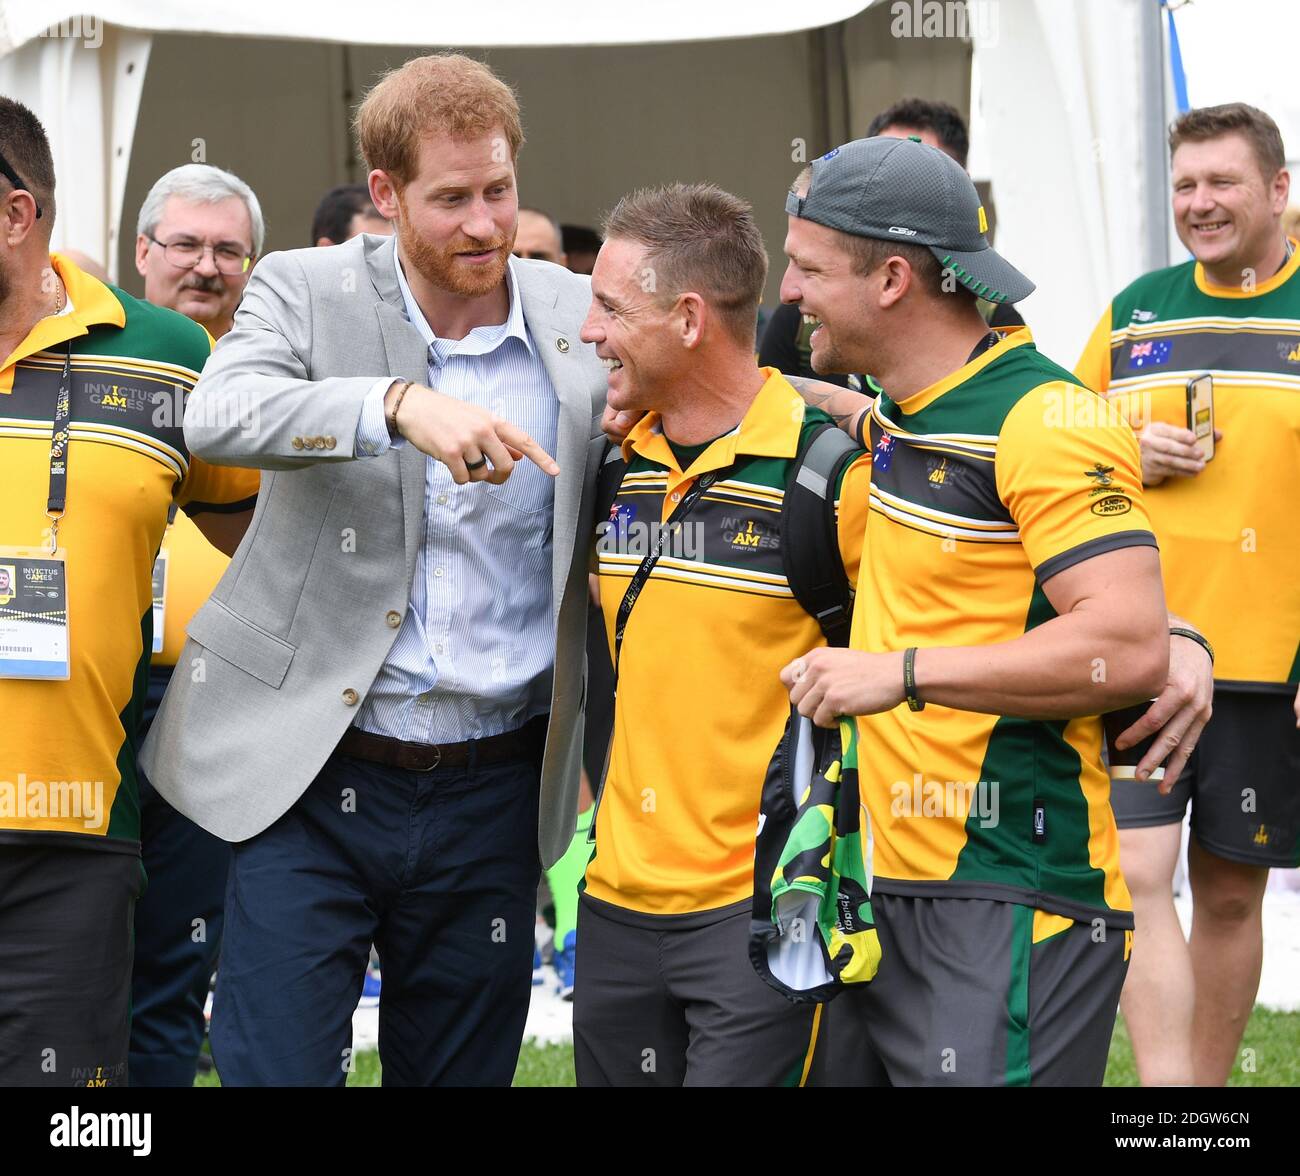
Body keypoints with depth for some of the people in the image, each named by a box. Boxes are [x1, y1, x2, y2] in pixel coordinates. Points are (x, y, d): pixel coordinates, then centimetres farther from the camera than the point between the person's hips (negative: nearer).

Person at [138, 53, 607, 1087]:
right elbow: (218, 416, -24)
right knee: (276, 1069, -5)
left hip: (493, 795, 3)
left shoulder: (581, 319, 4)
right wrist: (401, 404, -37)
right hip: (309, 774, -2)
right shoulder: (304, 291, -3)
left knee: (464, 1070, 12)